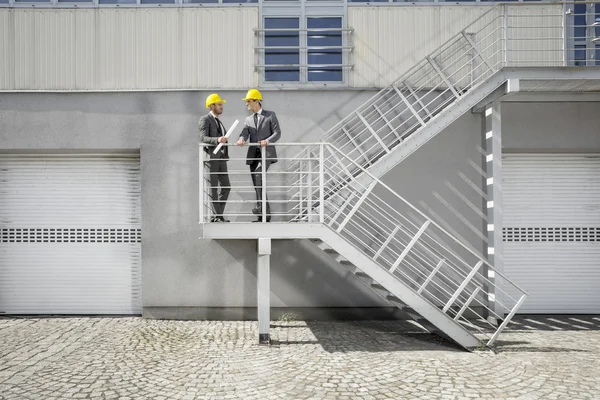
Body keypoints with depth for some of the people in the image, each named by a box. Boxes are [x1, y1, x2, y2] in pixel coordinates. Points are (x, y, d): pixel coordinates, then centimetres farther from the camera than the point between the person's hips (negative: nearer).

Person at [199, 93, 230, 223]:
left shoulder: (219, 122, 23)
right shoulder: (205, 119, -4)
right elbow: (203, 138, -17)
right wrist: (217, 140, -33)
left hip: (221, 158, 8)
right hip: (210, 157, -8)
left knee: (226, 187, 6)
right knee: (213, 188, -3)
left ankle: (219, 215, 14)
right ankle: (218, 216, 2)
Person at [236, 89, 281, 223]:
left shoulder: (270, 115, 5)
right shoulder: (248, 120, 18)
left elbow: (277, 133, -3)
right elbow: (245, 134, 0)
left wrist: (267, 141, -23)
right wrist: (241, 140, -25)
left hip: (266, 153, -6)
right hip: (253, 155, 6)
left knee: (258, 175, -30)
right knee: (257, 184, 3)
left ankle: (261, 206, -29)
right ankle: (265, 215, 9)